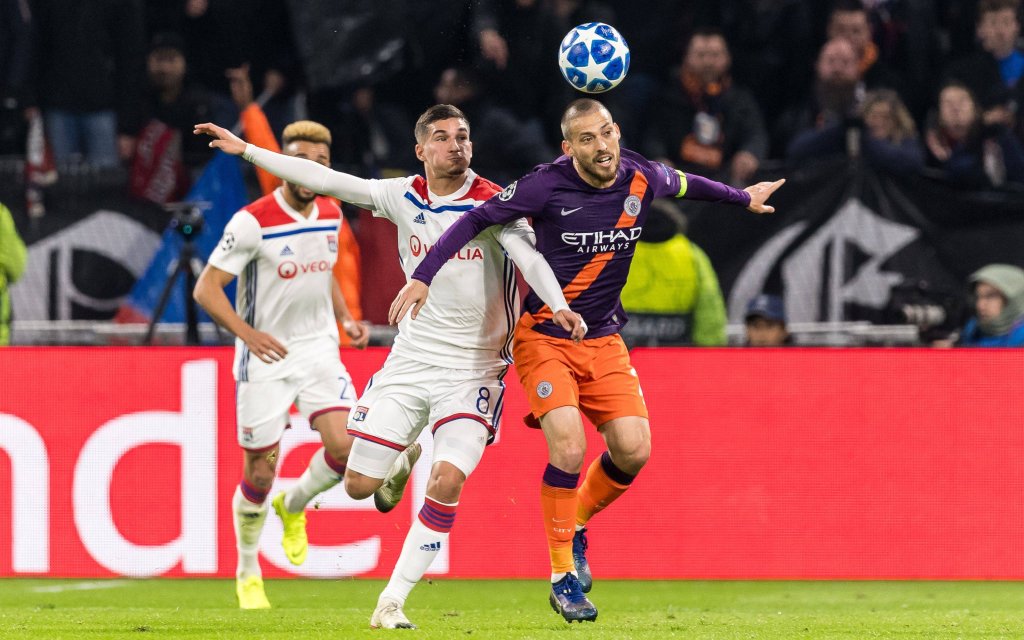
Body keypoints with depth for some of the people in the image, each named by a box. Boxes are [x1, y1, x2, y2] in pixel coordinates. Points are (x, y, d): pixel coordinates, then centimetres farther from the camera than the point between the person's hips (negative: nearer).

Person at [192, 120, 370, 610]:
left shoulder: (330, 215, 3)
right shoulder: (252, 222, -16)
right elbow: (206, 288, -16)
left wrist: (346, 319, 8)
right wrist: (247, 333, -30)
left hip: (319, 348, 4)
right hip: (265, 357, -4)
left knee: (344, 445, -16)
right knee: (260, 473, 0)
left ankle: (294, 505, 16)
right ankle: (247, 573, 23)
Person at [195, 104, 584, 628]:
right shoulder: (403, 197, 2)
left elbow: (529, 257, -24)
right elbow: (325, 180, 5)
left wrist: (559, 306, -43)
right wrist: (246, 150, 5)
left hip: (472, 369, -4)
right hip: (409, 362, 4)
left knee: (448, 480, -21)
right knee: (359, 485, 2)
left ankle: (391, 604, -11)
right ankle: (404, 460, 39)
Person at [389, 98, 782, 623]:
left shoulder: (642, 179, -5)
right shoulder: (547, 186, -18)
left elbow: (683, 184, 18)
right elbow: (476, 220, -10)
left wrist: (743, 198, 34)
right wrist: (423, 277, -15)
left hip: (604, 340, 5)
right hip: (544, 338, -5)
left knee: (633, 450, -8)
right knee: (568, 448, -21)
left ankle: (576, 527, 22)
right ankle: (563, 576, -6)